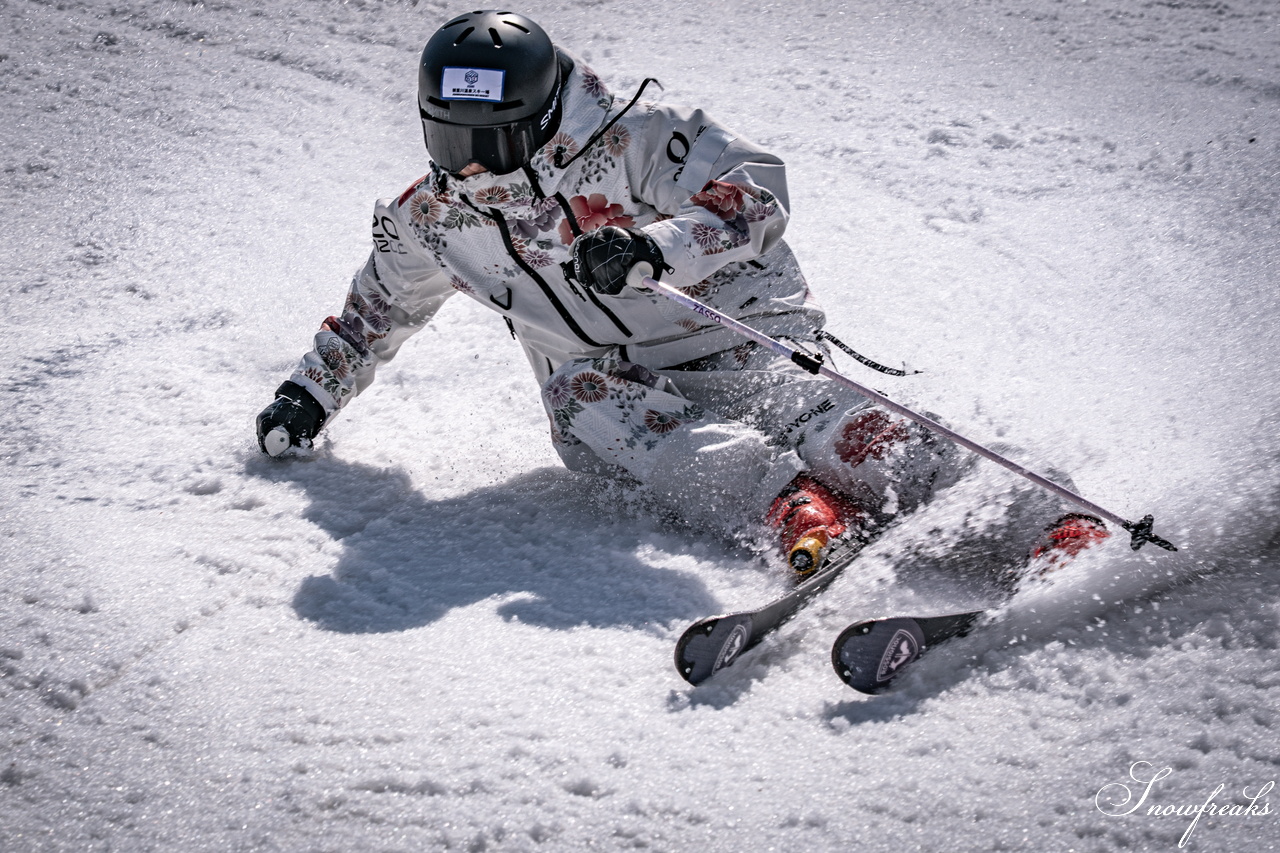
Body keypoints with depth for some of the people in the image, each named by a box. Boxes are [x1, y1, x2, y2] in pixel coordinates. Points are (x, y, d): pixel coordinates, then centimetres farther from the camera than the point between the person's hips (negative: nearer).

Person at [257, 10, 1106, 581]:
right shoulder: (428, 218, 8)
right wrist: (312, 394, 27)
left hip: (731, 339, -2)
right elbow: (377, 308, 27)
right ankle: (808, 519, -56)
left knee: (821, 423, -32)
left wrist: (654, 248, -34)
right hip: (607, 385, 3)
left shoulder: (627, 141, -10)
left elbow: (755, 191, -19)